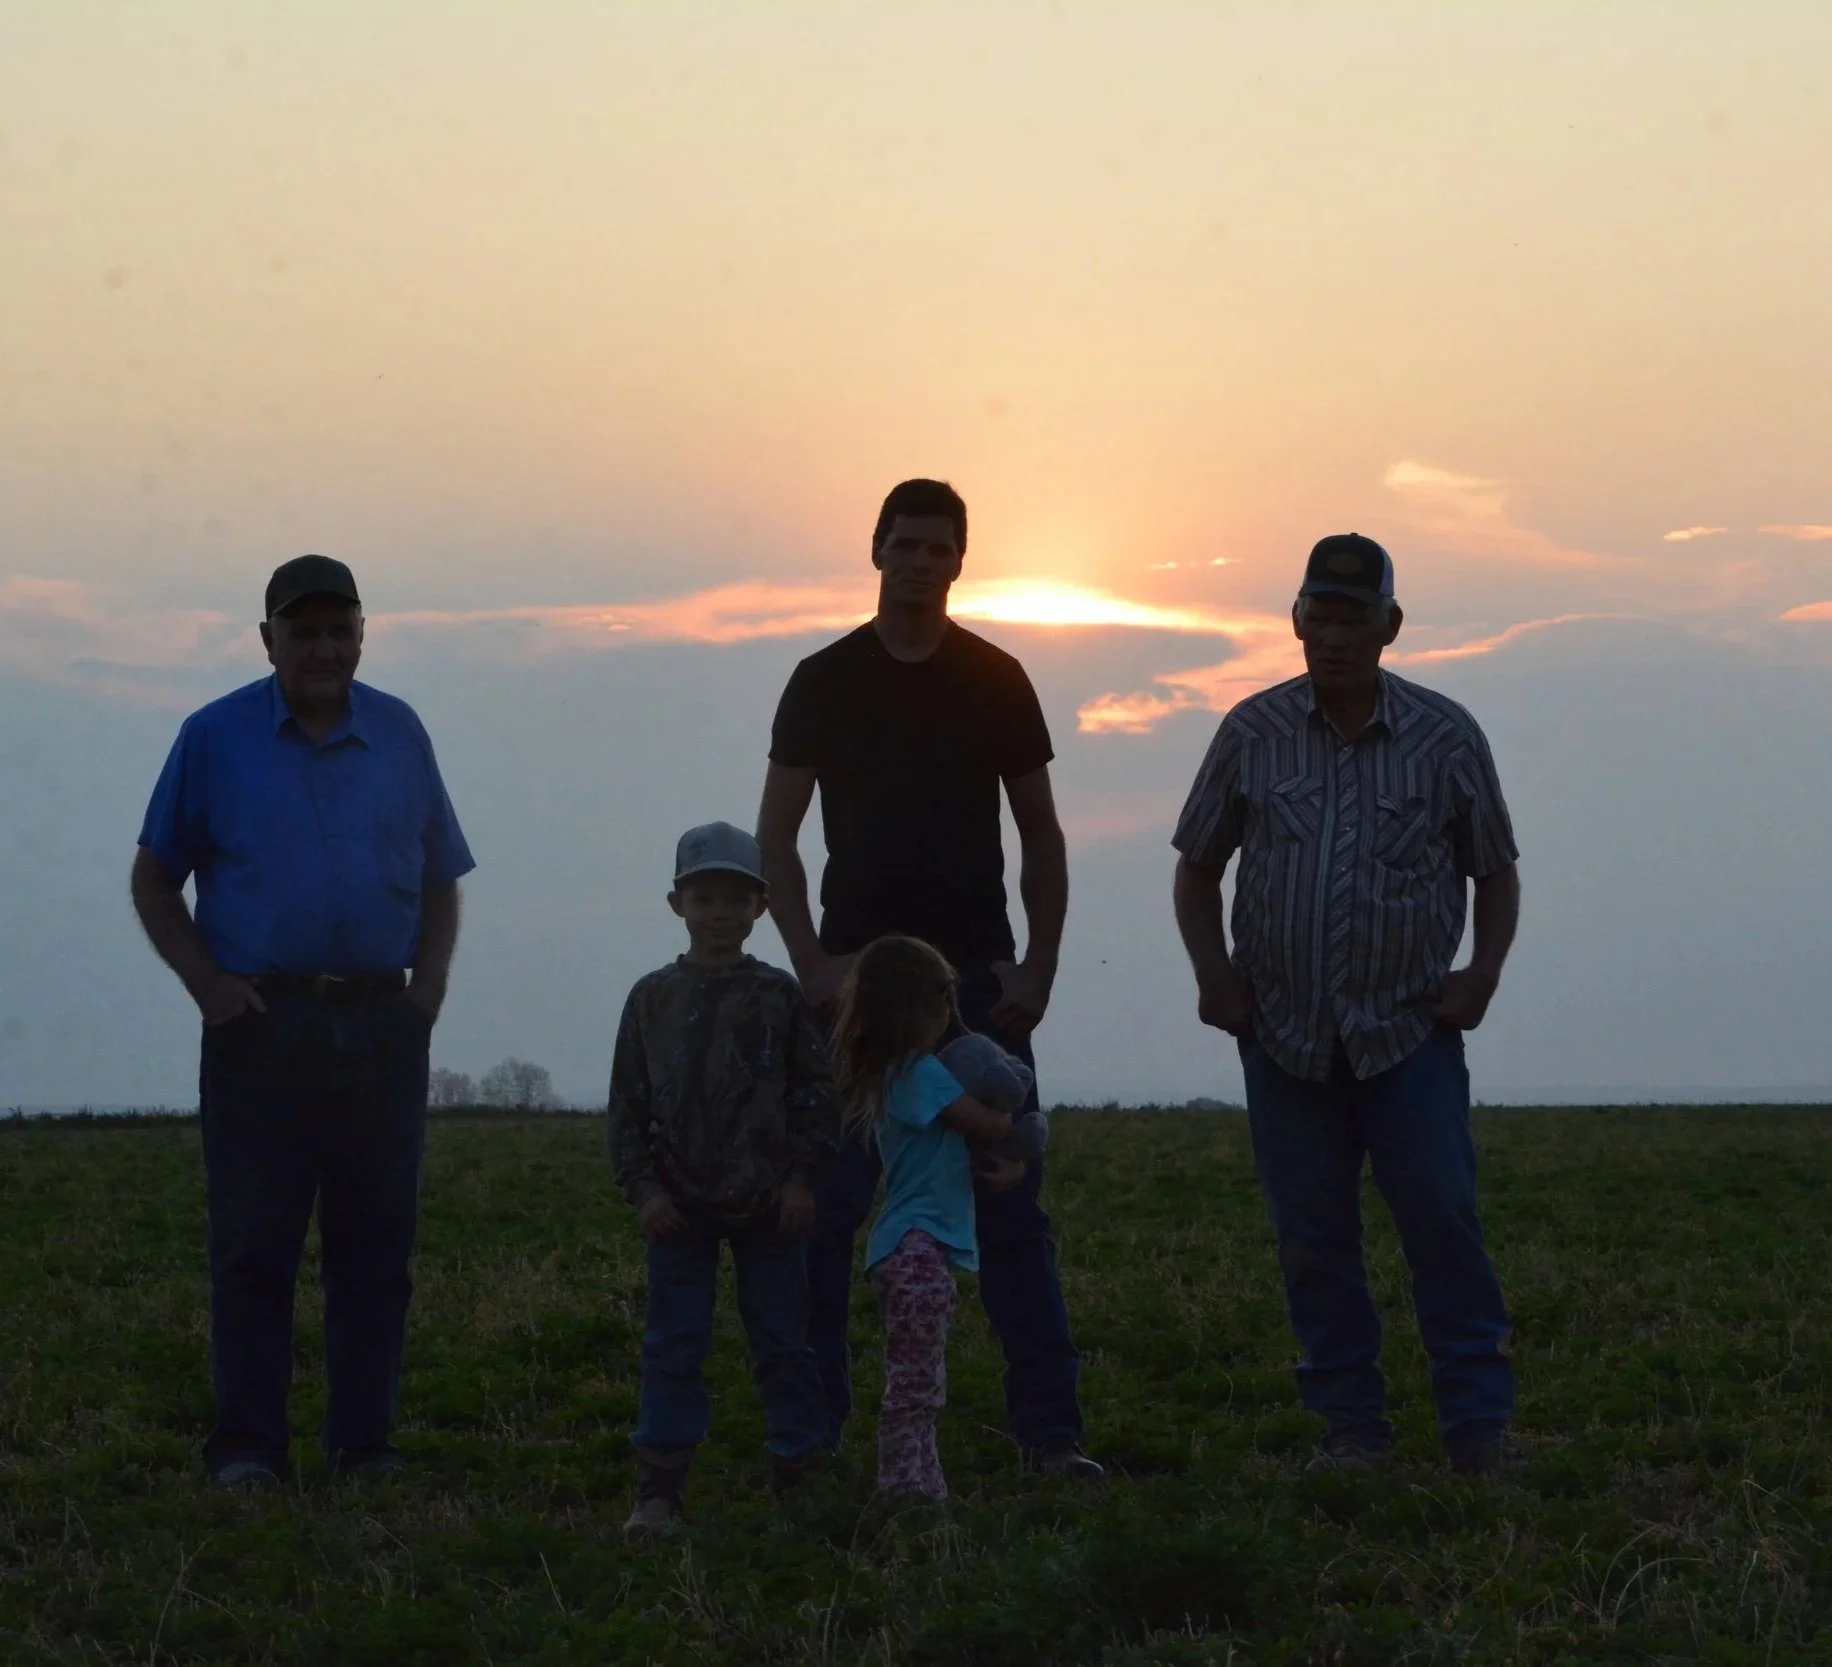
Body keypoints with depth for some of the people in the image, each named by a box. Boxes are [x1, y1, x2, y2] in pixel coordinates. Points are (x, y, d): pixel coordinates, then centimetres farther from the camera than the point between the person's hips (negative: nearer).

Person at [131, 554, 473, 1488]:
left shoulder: (400, 736, 11)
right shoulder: (214, 739, 4)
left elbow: (440, 881, 17)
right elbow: (154, 881, 7)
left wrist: (430, 983, 2)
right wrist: (207, 983, -6)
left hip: (379, 1021, 3)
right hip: (262, 1020, -2)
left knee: (376, 1243, 4)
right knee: (253, 1243, -2)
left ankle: (365, 1442, 10)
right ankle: (245, 1448, 2)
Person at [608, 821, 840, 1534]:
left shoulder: (779, 996, 1)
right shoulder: (653, 997, 4)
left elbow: (818, 1092, 1)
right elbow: (627, 1102, 4)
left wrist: (803, 1177, -6)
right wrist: (643, 1186, -5)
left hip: (770, 1204, -1)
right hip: (681, 1205, 1)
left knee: (782, 1340, 5)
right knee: (673, 1343, 2)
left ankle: (800, 1470, 12)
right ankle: (659, 1489, 4)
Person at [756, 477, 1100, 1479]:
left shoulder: (995, 682, 7)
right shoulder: (824, 682, 5)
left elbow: (1041, 837, 10)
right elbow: (775, 834, 6)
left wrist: (1039, 968, -1)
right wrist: (810, 961, -6)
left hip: (978, 975, 1)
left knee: (1010, 1206, -2)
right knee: (828, 1209, -2)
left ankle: (1047, 1431, 1)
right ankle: (811, 1428, 6)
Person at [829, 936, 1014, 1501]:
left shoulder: (889, 1074, 16)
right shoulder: (922, 1073, -13)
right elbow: (989, 1127, -10)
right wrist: (1011, 1115, 10)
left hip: (907, 1247, 10)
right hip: (919, 1248, -10)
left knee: (915, 1387, 13)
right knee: (915, 1386, -10)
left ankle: (914, 1487, 16)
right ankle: (912, 1485, -11)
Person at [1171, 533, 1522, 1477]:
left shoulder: (1444, 738, 1)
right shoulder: (1254, 733, 4)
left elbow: (1495, 872, 11)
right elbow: (1197, 867, 13)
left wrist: (1483, 973, -4)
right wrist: (1212, 968, -2)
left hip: (1411, 1031, -2)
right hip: (1285, 1035, 2)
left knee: (1442, 1222, -9)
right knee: (1313, 1239, 4)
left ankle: (1479, 1428, -1)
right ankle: (1351, 1425, 14)